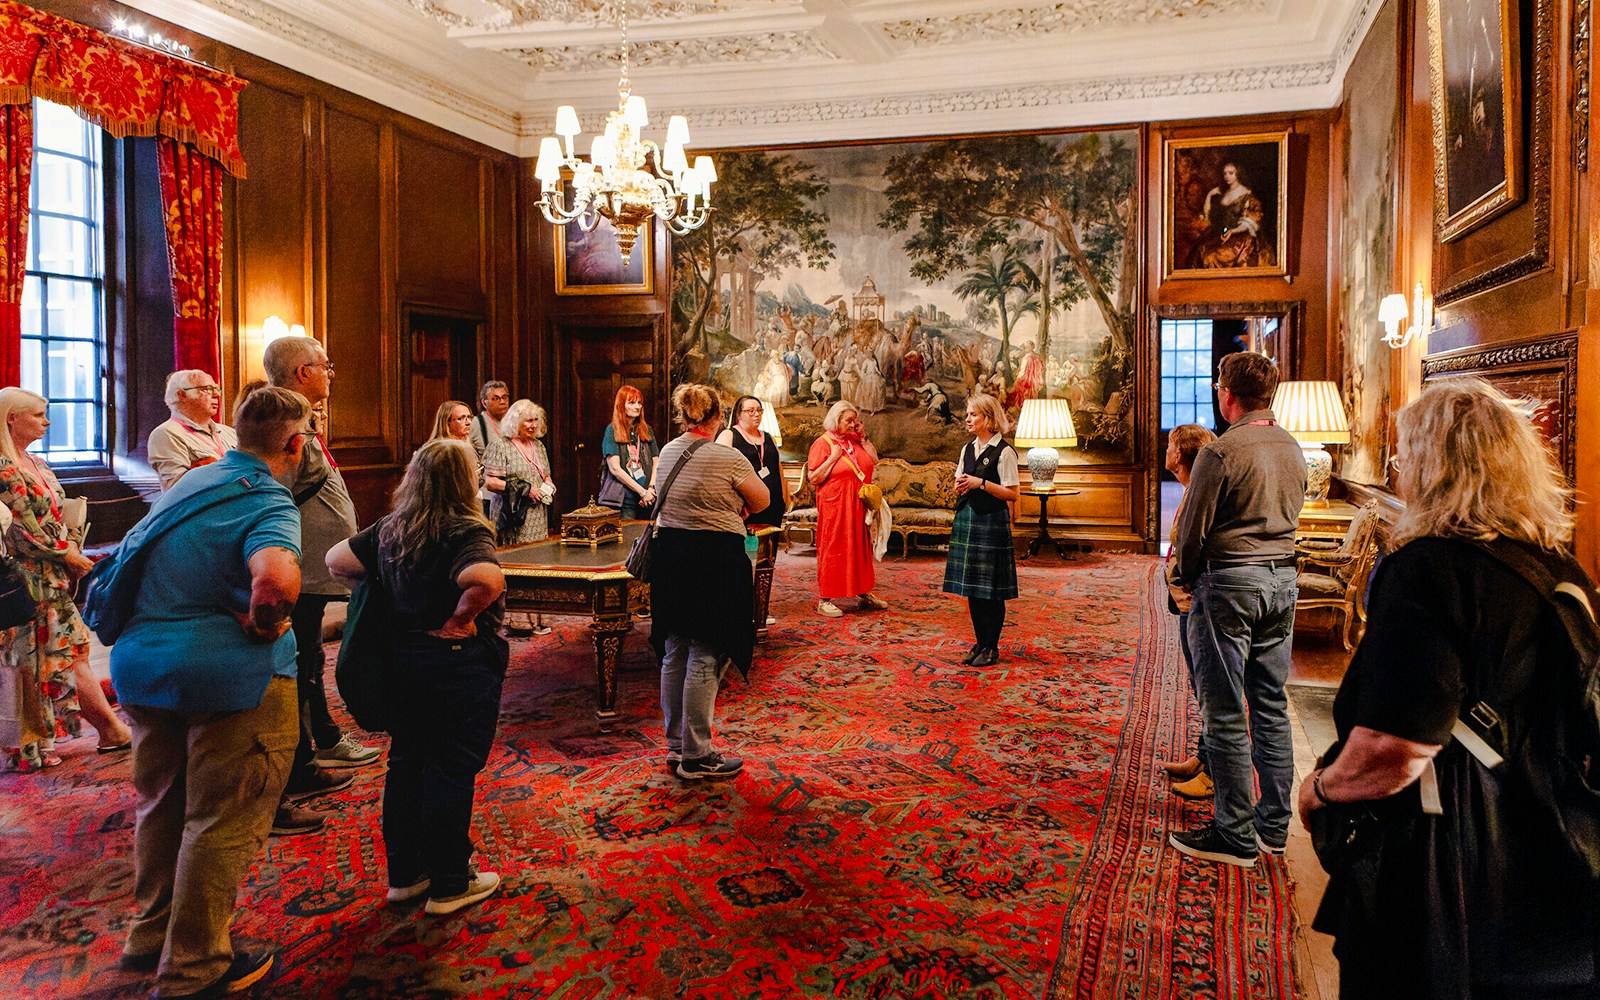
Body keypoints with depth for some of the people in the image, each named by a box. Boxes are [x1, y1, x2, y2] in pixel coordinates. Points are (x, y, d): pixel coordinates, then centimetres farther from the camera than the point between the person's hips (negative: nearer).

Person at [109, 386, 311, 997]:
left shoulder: (191, 480, 11)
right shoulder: (270, 502, -16)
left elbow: (129, 557, 28)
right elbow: (277, 579, -37)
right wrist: (262, 624, -18)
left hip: (139, 665, 8)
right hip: (230, 674, -8)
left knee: (162, 805, 23)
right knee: (222, 821, 6)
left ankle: (152, 936, 41)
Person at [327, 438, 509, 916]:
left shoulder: (389, 530, 3)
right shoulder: (465, 532, -19)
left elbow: (336, 560, 8)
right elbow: (486, 579, -37)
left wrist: (381, 586, 11)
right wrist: (461, 617, -21)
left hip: (402, 661, 7)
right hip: (459, 664, -7)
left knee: (406, 765, 17)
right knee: (451, 772, 3)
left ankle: (404, 874, 30)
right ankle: (449, 885, 15)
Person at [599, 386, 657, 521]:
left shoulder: (646, 430, 14)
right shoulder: (612, 431, 0)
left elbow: (655, 463, 9)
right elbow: (615, 468, -9)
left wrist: (651, 488, -9)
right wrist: (642, 492, -12)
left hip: (648, 500, 4)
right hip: (624, 500, -4)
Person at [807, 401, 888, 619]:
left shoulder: (855, 440, 11)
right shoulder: (822, 443, -8)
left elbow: (874, 461, 8)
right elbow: (814, 478, -12)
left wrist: (863, 438, 3)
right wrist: (833, 458, -18)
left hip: (858, 506, 7)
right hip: (834, 507, -7)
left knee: (861, 546, 14)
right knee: (832, 549, -4)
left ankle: (864, 594, 26)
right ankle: (824, 600, 2)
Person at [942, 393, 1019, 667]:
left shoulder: (1004, 452, -9)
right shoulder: (968, 449, 13)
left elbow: (1013, 494, -13)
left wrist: (981, 483, -18)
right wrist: (960, 487, -3)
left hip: (992, 521, -7)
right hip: (967, 519, 7)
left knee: (991, 589, -1)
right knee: (972, 587, 11)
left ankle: (991, 648, 7)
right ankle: (979, 642, 21)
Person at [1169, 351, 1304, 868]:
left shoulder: (1221, 451, -15)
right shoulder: (1294, 449, 9)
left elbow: (1192, 531, -11)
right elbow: (1289, 516, 16)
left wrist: (1186, 578, 6)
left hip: (1231, 581, -8)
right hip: (1283, 578, 8)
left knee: (1224, 712, -1)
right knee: (1271, 704, 14)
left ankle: (1235, 835, 6)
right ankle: (1274, 825, 22)